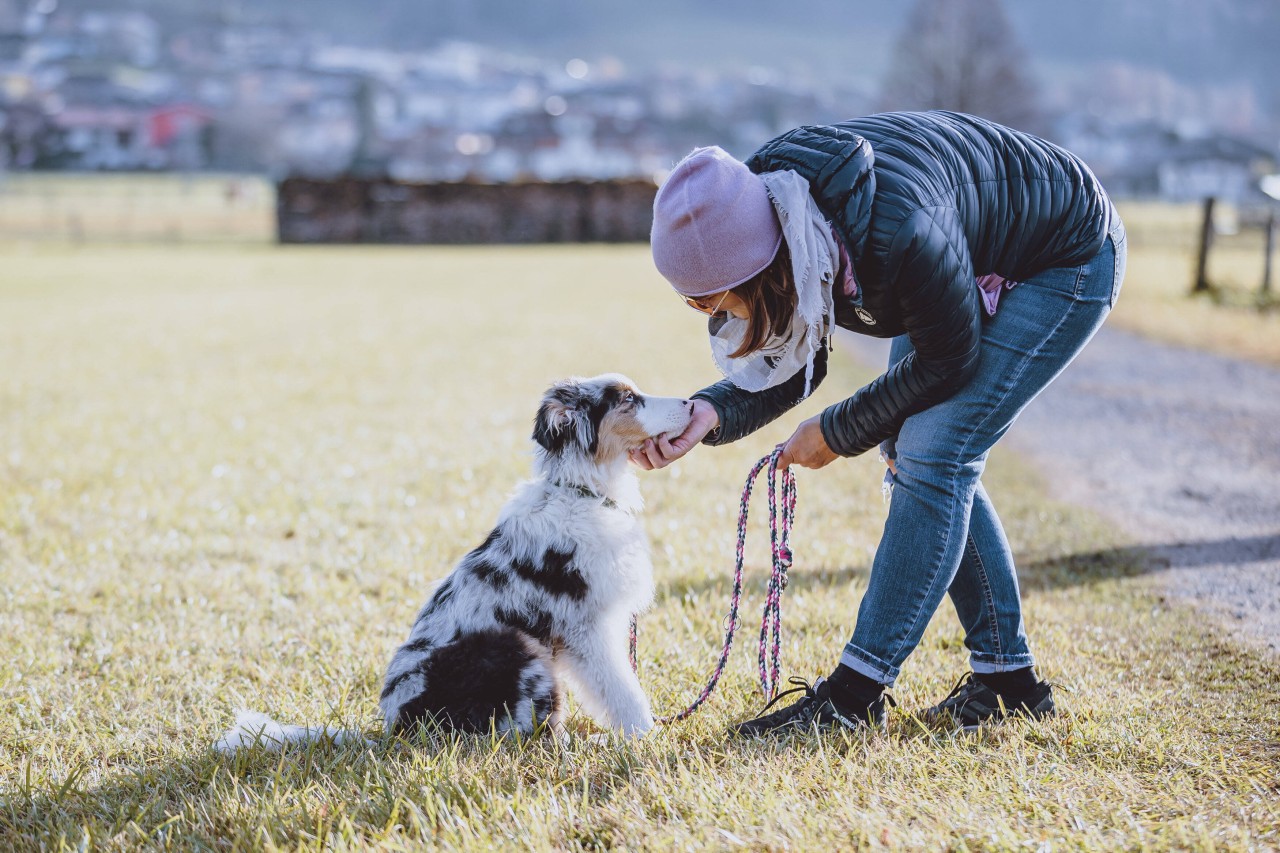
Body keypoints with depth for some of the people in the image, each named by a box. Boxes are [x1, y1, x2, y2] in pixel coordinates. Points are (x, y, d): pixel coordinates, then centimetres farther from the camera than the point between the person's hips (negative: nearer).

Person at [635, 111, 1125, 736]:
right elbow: (795, 362, -6)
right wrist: (710, 415, -24)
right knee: (914, 456, 4)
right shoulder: (763, 211, -19)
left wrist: (839, 432, -13)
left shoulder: (896, 233, -42)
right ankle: (1008, 676, 14)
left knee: (932, 457, -17)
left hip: (1067, 260, -8)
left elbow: (947, 361, -24)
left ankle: (854, 695, -12)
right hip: (970, 258, 8)